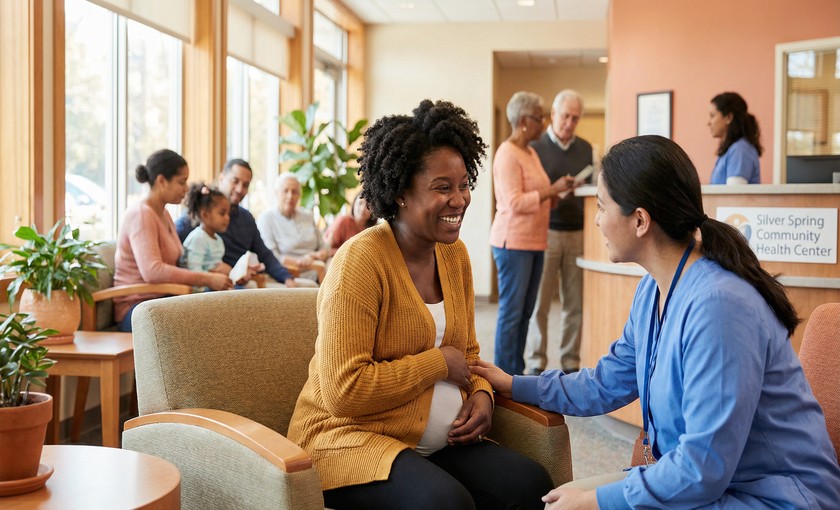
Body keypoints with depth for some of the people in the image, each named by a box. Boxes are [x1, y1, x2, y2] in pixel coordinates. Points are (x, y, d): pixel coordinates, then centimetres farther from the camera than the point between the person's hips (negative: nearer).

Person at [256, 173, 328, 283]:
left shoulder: (307, 216, 20)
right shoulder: (265, 219, 1)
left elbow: (323, 247, 22)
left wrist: (320, 255, -2)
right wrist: (299, 262, -18)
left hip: (316, 278, 5)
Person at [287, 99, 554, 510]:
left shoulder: (454, 254, 8)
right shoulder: (359, 261, -16)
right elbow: (344, 391, -21)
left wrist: (481, 393, -2)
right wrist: (438, 364, -15)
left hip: (440, 441, 7)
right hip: (351, 439, -7)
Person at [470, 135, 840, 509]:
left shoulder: (717, 306, -27)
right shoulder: (653, 291, 4)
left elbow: (704, 469, -27)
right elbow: (607, 385, 18)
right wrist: (514, 385, 22)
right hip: (705, 475, 9)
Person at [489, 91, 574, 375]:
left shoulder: (530, 152, 17)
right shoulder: (508, 154, -12)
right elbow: (514, 202, -19)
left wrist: (550, 198, 8)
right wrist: (552, 190, -17)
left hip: (534, 242, 9)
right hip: (514, 243, -9)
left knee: (525, 311, 11)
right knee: (511, 311, -5)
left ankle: (517, 371, 17)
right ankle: (504, 374, 1)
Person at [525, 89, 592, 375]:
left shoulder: (585, 148, 12)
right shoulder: (536, 147, -1)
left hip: (578, 232, 4)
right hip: (546, 231, -4)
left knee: (575, 303, 4)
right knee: (539, 302, 1)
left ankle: (571, 363, 13)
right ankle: (535, 363, 9)